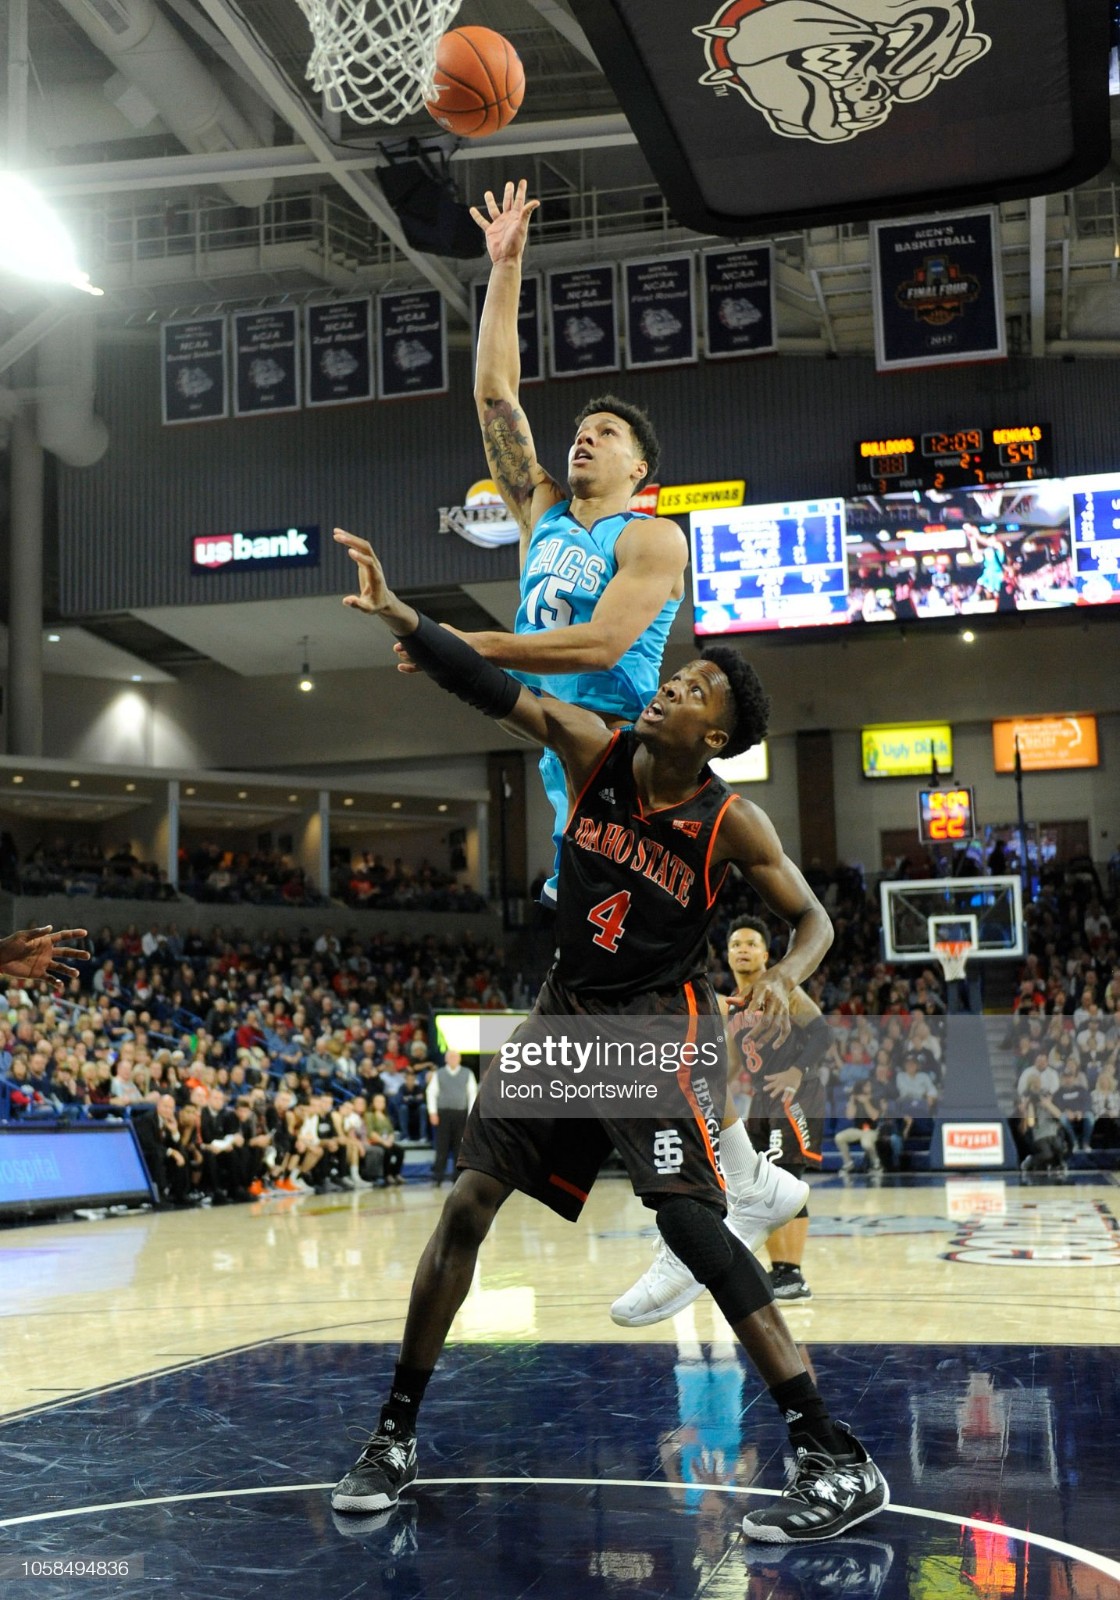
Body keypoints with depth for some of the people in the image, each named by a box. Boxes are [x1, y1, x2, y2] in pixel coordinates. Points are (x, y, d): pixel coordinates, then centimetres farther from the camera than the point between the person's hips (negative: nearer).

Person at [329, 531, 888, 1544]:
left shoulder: (731, 824, -13)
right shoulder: (594, 747, -5)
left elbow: (812, 917, -4)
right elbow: (490, 688, -9)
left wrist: (785, 978, -26)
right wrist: (393, 613, -19)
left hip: (658, 1026, -4)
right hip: (567, 1011, 5)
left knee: (692, 1223, -20)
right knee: (467, 1206, -1)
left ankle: (841, 1463, -15)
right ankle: (395, 1438, 15)